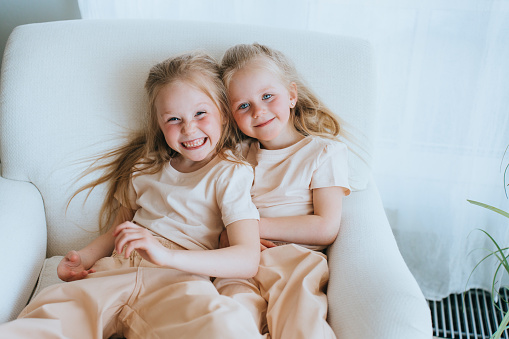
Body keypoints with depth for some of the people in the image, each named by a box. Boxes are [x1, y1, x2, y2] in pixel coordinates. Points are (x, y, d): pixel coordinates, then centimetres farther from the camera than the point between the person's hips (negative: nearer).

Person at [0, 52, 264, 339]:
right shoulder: (145, 167, 18)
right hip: (117, 271, 4)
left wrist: (165, 254, -23)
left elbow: (248, 261, -11)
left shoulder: (231, 175, 1)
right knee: (50, 316, -24)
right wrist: (83, 258, 6)